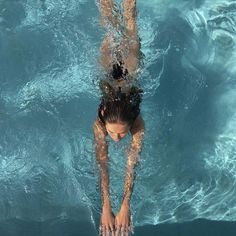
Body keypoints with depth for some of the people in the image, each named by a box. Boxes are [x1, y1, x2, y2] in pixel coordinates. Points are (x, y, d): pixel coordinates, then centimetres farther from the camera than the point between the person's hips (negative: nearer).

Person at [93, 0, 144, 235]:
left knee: (130, 39, 29)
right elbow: (102, 164, -39)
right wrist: (106, 207, -42)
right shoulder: (99, 123, -40)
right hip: (109, 75, 0)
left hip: (129, 75, 0)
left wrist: (126, 206, -41)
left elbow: (132, 164, -39)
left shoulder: (138, 123, -42)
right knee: (111, 33, 29)